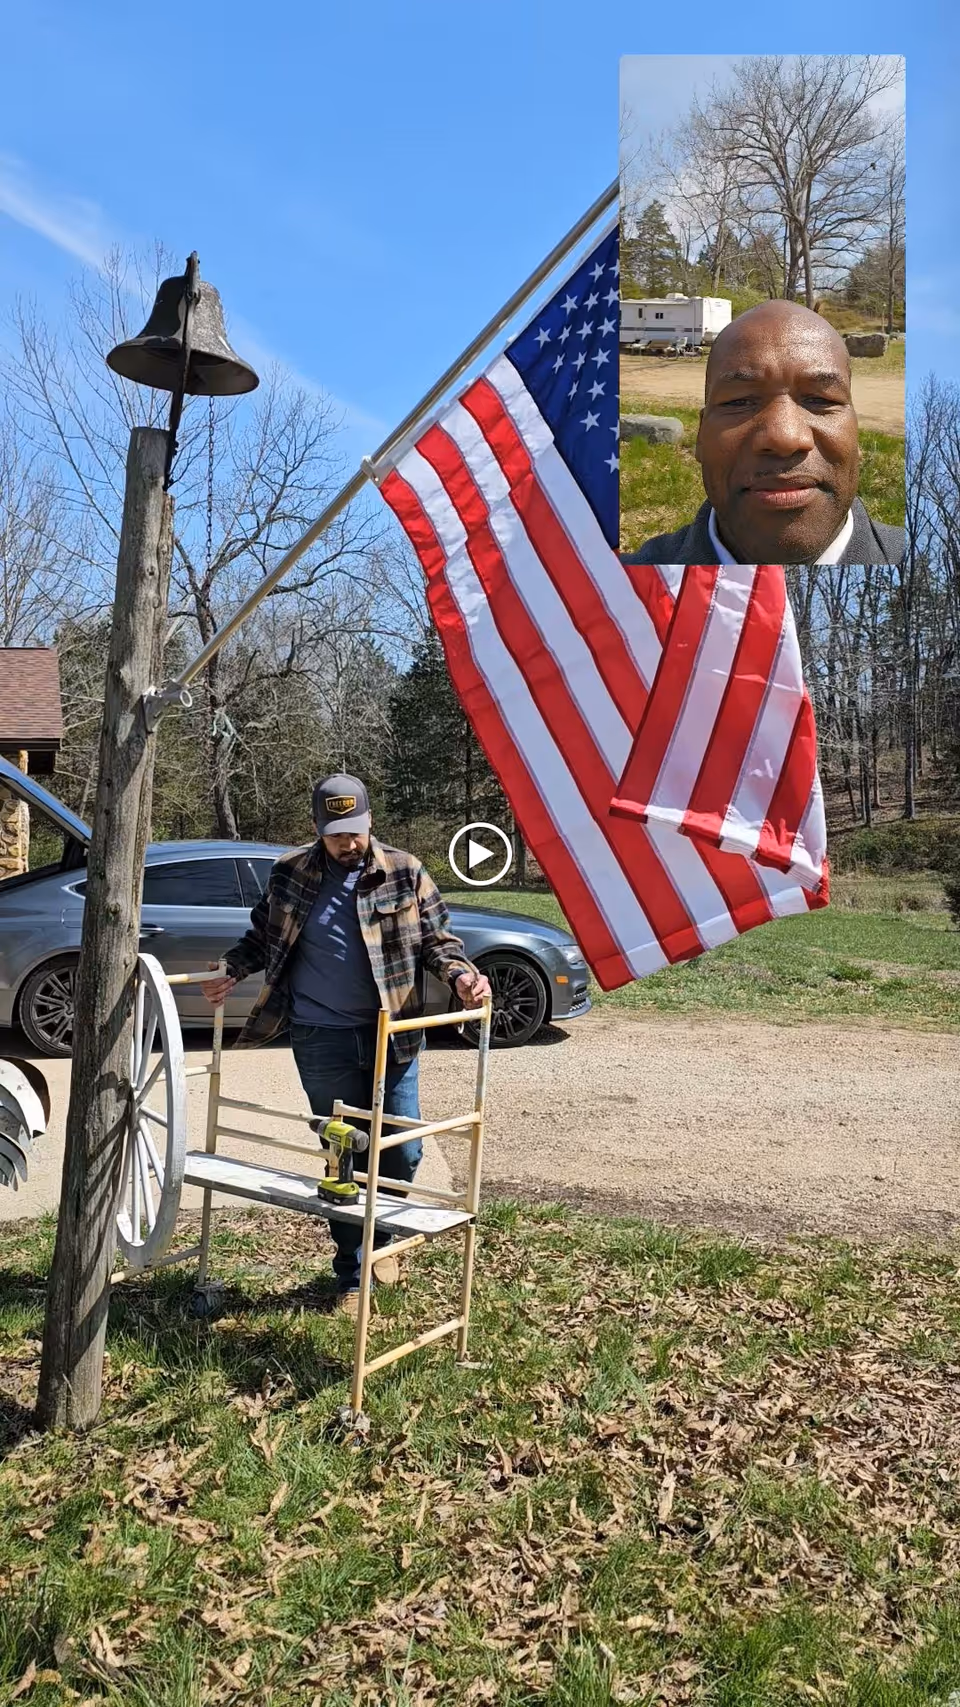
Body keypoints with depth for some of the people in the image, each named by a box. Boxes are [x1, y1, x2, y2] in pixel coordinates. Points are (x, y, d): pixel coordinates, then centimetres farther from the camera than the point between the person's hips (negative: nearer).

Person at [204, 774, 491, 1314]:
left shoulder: (405, 874, -1)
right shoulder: (290, 875, 2)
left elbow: (437, 938, 3)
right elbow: (263, 936, 16)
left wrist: (459, 974, -15)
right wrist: (231, 972, 3)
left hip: (392, 1033, 0)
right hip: (323, 1041, 0)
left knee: (403, 1151, 5)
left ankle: (381, 1239, 35)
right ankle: (351, 1276, 21)